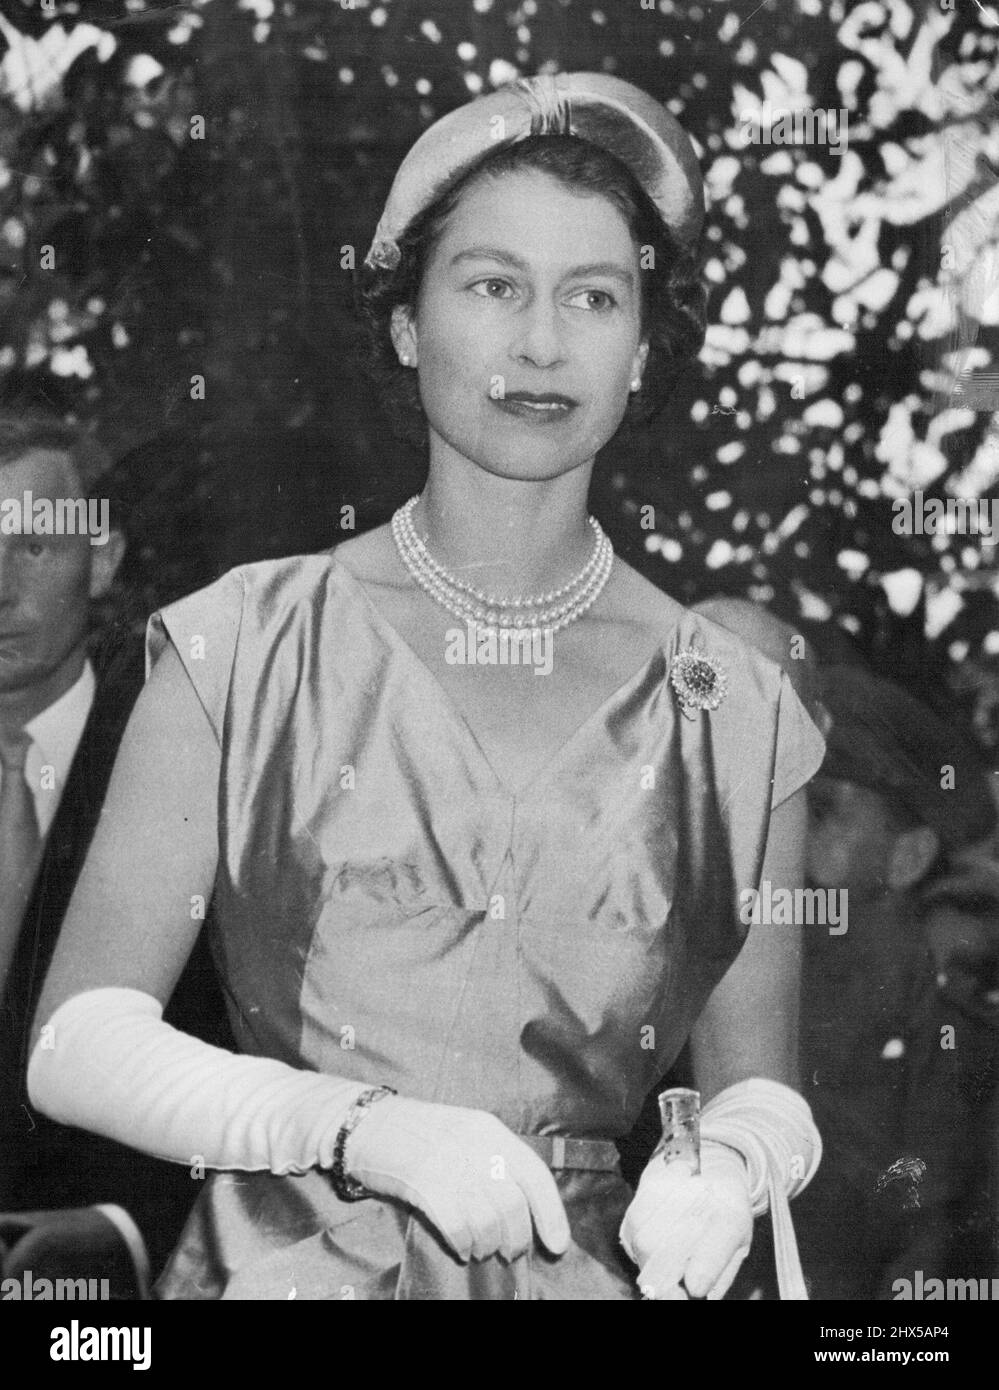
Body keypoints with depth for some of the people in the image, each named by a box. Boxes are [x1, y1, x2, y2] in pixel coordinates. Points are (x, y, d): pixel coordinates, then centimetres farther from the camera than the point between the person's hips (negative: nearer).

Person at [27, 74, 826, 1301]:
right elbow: (78, 1044, -3)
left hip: (586, 1267, 3)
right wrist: (369, 1128, -16)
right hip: (281, 1260, -3)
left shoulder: (735, 713, 2)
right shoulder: (241, 650, -2)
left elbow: (758, 1083, 11)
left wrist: (724, 1172, -11)